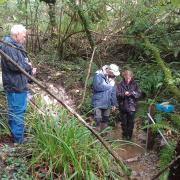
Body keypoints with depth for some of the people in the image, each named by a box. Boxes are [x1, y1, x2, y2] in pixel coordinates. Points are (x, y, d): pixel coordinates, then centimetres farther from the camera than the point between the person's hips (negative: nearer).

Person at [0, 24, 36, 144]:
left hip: (20, 85, 11)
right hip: (15, 86, -11)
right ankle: (19, 140, 7)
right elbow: (14, 65, -27)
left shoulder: (16, 46, 16)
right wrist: (28, 66, -11)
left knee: (20, 111, 21)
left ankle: (17, 133, 36)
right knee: (17, 112, -3)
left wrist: (30, 70, 3)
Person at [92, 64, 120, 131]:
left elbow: (113, 92, 12)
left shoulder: (112, 78, 6)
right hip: (98, 103, -6)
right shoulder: (98, 75, -13)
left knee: (105, 120, 17)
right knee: (98, 119, -6)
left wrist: (114, 103, 10)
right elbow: (97, 87, -27)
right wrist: (109, 86, -14)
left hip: (107, 104, 6)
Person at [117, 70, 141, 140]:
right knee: (124, 122, 13)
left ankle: (129, 135, 22)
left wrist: (132, 93, -20)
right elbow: (117, 94, -8)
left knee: (131, 122, 6)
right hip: (123, 107, 0)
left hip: (132, 106, 0)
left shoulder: (134, 84, 0)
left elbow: (139, 93, -2)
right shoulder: (120, 85, -3)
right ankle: (124, 135, 29)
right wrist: (124, 94, -25)